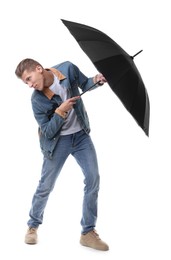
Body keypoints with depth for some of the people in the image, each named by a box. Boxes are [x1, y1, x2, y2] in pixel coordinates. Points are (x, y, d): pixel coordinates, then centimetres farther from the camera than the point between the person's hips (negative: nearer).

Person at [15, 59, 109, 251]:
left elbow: (84, 84, 4)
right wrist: (60, 111, -31)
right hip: (57, 140, -2)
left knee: (93, 179, -6)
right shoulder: (37, 100, -21)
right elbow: (48, 132, -17)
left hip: (81, 134, 3)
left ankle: (88, 233, 4)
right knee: (46, 185, 5)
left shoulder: (68, 68, -15)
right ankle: (33, 226, 30)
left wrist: (95, 81, -17)